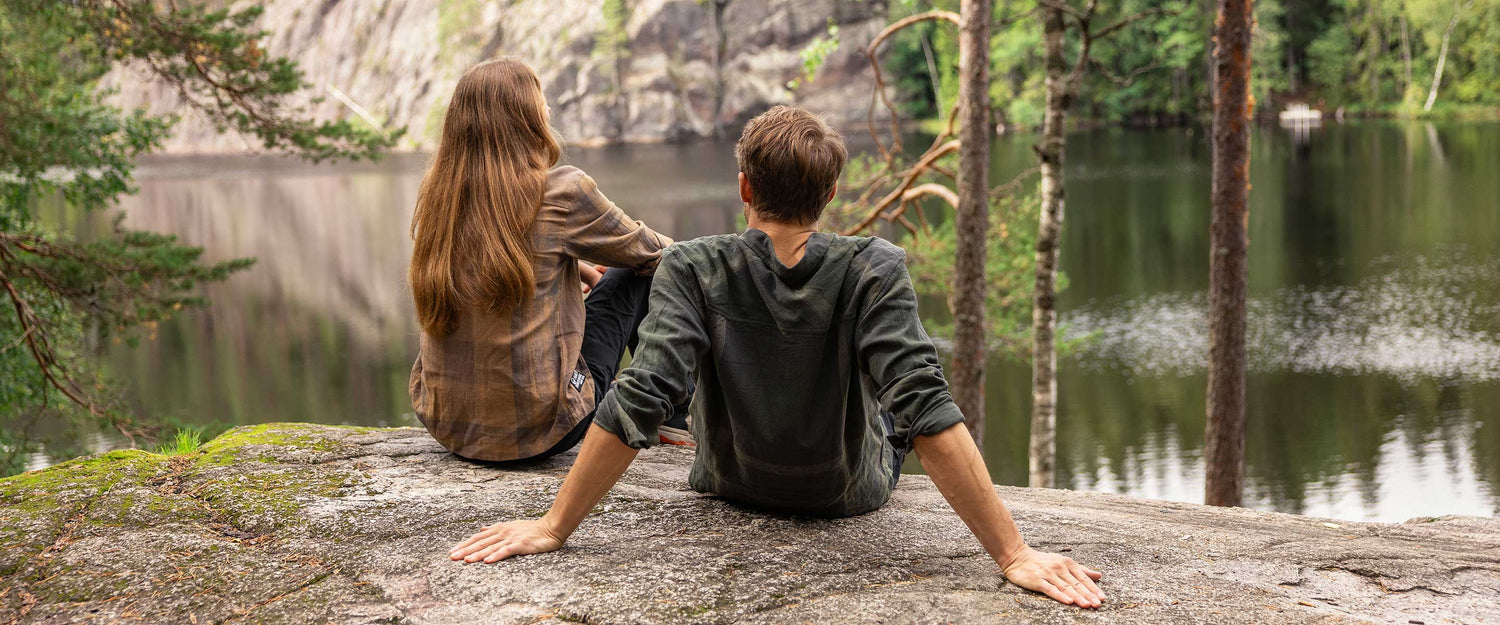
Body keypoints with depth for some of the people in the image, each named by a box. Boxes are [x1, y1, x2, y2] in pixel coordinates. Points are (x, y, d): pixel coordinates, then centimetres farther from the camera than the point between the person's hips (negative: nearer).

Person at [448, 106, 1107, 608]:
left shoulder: (693, 269, -24)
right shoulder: (874, 269, -27)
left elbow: (639, 402, -31)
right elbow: (927, 410, -35)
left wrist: (553, 526, -25)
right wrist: (1013, 553, -34)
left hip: (729, 485, 1)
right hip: (850, 494, -1)